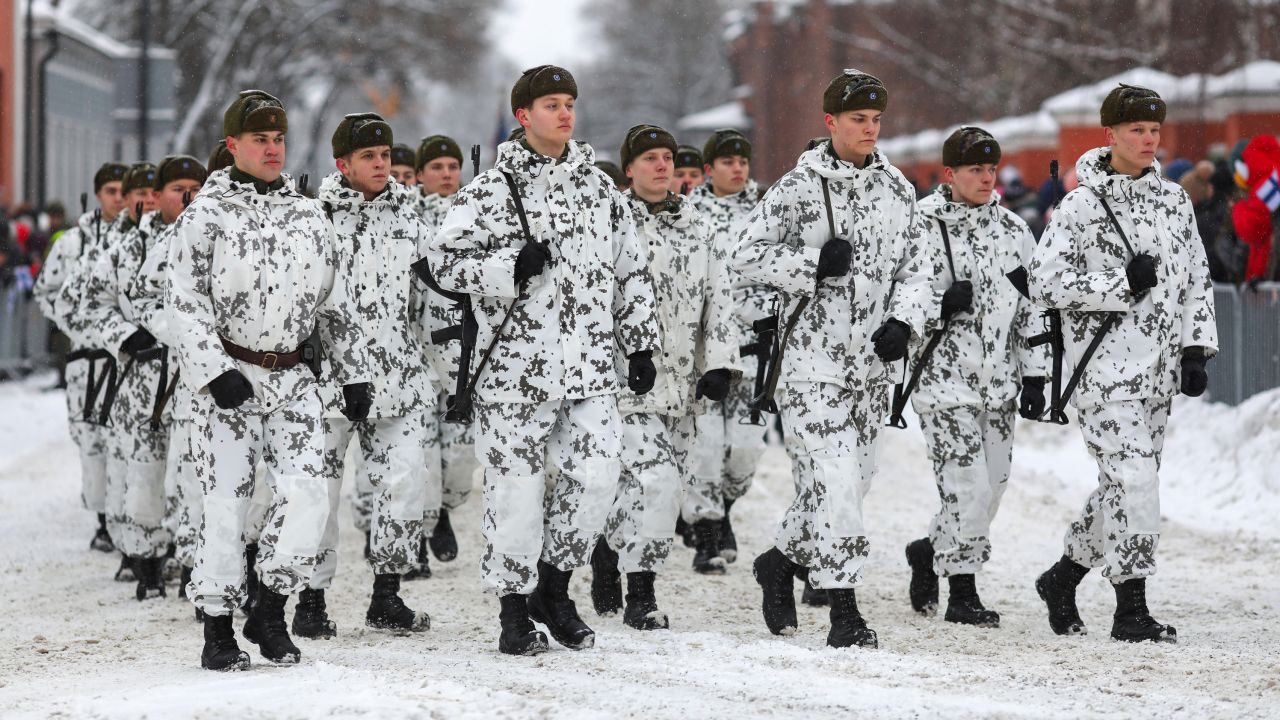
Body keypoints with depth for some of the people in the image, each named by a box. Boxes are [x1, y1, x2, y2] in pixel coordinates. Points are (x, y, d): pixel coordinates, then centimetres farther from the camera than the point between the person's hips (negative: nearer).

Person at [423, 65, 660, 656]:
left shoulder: (599, 187, 13)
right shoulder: (490, 190, -1)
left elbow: (630, 273, 20)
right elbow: (443, 260, -5)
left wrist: (640, 345, 15)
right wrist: (513, 266, -18)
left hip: (591, 365, 4)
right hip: (515, 367, -4)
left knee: (596, 475, -7)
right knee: (516, 486, 0)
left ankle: (553, 587, 14)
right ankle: (514, 610, 14)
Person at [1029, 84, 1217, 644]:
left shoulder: (1174, 200, 12)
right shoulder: (1081, 206, -7)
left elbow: (1197, 280, 18)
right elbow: (1044, 282, -13)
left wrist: (1195, 351, 9)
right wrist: (1122, 284, -18)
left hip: (1159, 368, 7)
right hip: (1105, 364, -7)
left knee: (1127, 483, 11)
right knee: (1132, 479, -14)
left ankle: (1063, 576, 29)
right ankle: (1131, 609, -8)